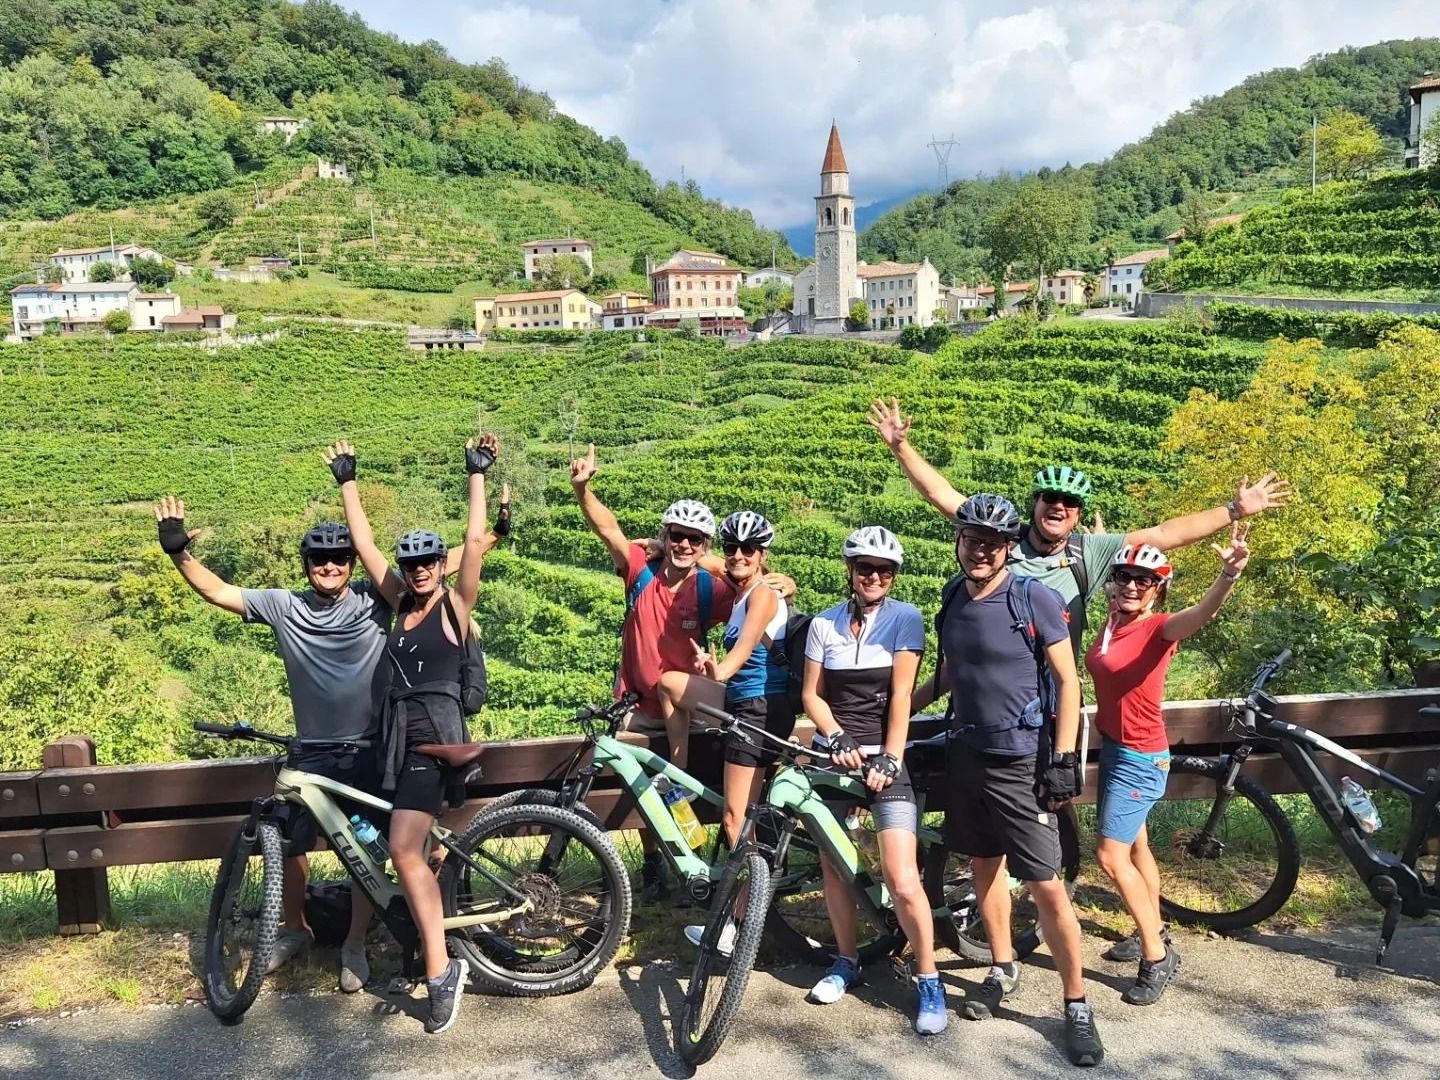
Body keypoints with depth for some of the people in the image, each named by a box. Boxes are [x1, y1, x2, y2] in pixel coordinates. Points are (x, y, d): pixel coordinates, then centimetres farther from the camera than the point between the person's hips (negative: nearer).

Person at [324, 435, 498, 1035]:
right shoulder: (399, 601, 14)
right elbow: (363, 544, 14)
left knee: (403, 849, -17)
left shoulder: (455, 603, -1)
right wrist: (347, 481, 16)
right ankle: (439, 964, 24)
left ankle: (441, 970, -10)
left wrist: (477, 474, -10)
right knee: (414, 850, 10)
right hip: (396, 730, 7)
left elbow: (476, 541, -12)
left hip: (436, 732, -7)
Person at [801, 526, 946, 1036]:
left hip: (885, 755, -3)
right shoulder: (824, 623, 4)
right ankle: (847, 960, 31)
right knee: (832, 864, 9)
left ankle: (928, 980, 6)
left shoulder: (905, 618, -4)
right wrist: (837, 737, -12)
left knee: (903, 882, -11)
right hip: (834, 753, 3)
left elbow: (901, 695, -8)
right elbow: (811, 693, 4)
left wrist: (890, 759, -14)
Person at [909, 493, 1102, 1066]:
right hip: (968, 753, 6)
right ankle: (1003, 969, 35)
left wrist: (1063, 758, -15)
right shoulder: (953, 596, 5)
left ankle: (1076, 1004, 9)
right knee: (984, 865, 16)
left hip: (1021, 761, -6)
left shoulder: (1036, 599, -13)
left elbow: (1067, 680, -11)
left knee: (1046, 886, -5)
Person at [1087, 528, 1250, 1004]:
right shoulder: (1113, 620, -1)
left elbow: (1201, 612, -45)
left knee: (1110, 854, -7)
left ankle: (1157, 957, 6)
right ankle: (1153, 934, 36)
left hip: (1140, 758, -8)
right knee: (1135, 846, 20)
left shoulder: (1159, 627, -21)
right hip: (1112, 747, 8)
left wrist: (1229, 574, -62)